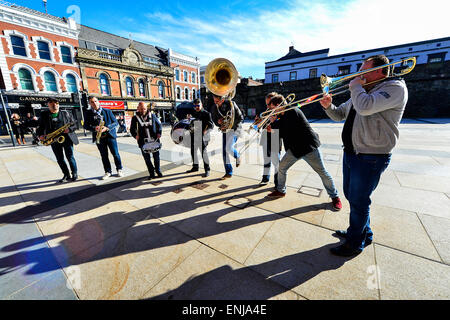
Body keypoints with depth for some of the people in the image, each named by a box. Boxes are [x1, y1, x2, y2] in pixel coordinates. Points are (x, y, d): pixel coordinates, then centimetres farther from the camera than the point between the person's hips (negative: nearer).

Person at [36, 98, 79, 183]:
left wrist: (69, 129, -14)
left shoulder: (65, 113, 7)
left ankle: (75, 174, 8)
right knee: (60, 159, 6)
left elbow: (74, 125, 6)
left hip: (66, 138, -2)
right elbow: (39, 127, 11)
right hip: (54, 140, 3)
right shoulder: (44, 115, 10)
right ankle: (66, 175, 17)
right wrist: (40, 135, -9)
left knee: (70, 157, -5)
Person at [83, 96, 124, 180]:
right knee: (104, 156, 8)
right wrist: (94, 128, -15)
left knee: (115, 154, 2)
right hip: (99, 138, 2)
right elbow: (85, 125, 6)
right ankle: (108, 172, 19)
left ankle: (119, 169, 19)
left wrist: (107, 128, -15)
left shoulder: (107, 111, 2)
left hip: (110, 135, -1)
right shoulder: (88, 113, 5)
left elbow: (115, 122, 1)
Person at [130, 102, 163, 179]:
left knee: (156, 156, 5)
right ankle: (151, 173, 16)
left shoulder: (152, 115, 5)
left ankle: (158, 171, 23)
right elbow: (132, 129, 8)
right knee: (146, 158, 4)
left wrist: (159, 133, -3)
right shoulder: (135, 118, 4)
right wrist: (135, 135, -10)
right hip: (143, 142, 0)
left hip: (154, 140, 0)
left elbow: (159, 124, 12)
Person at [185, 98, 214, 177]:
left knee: (203, 152, -9)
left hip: (202, 137, -7)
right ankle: (195, 167, 32)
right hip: (194, 136, 7)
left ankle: (207, 170, 2)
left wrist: (205, 131, -18)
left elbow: (211, 125, -6)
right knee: (193, 151, 14)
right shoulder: (193, 113, 15)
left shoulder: (206, 113, -2)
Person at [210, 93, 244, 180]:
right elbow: (214, 120, 10)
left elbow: (240, 118, -10)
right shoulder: (214, 108, -1)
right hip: (225, 130, 5)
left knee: (229, 148, -22)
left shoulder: (231, 104, -12)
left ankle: (238, 157, 14)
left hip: (234, 128, -5)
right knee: (224, 151, 0)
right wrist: (218, 122, -13)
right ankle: (229, 172, 12)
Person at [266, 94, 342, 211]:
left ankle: (334, 197, 20)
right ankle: (280, 191, 24)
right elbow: (284, 133, 13)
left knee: (322, 172, 2)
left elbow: (286, 132, -25)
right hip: (295, 148, 8)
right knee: (281, 168, 5)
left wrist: (273, 123, -14)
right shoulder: (283, 116, 8)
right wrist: (273, 129, -1)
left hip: (309, 146, -8)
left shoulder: (293, 112, -18)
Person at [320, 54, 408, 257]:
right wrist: (328, 106, 2)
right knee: (351, 195, 19)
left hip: (370, 158, -9)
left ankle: (355, 243, 21)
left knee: (358, 201, 1)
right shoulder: (362, 92, 17)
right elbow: (340, 115, 23)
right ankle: (364, 233, 40)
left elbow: (365, 107, -29)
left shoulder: (395, 87, -10)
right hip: (351, 153, 9)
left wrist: (355, 87, -11)